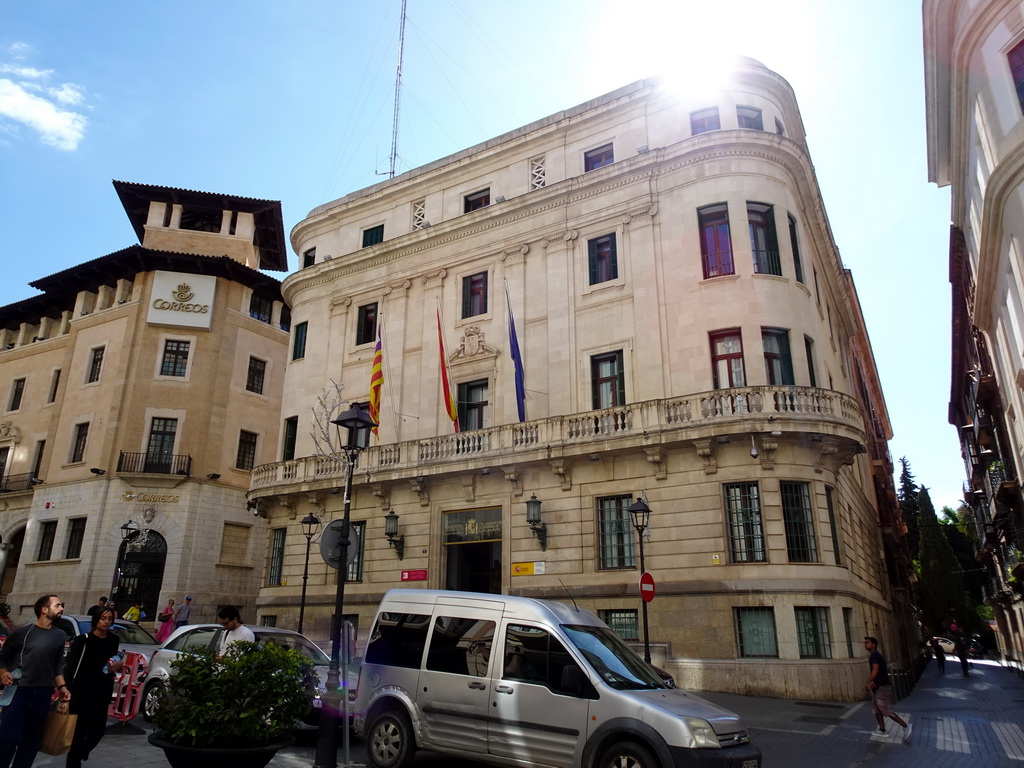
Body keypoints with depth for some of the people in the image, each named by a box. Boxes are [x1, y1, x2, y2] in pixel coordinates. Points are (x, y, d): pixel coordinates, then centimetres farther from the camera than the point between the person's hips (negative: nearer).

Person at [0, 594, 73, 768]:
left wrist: (61, 687, 7)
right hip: (19, 691, -4)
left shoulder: (60, 635, 10)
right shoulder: (22, 632, -3)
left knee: (32, 740, 9)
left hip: (43, 695, 4)